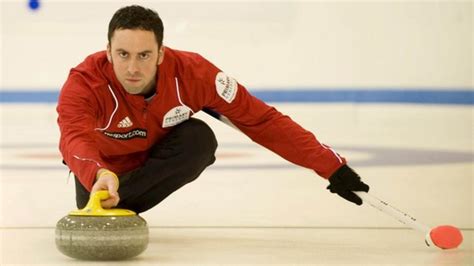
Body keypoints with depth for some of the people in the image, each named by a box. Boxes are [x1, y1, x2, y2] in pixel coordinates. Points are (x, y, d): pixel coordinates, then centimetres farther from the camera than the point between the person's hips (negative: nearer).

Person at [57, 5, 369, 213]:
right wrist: (102, 176, -78)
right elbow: (75, 140, -54)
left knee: (199, 137, -29)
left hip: (159, 162, -1)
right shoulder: (84, 83, -35)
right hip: (103, 166, 1)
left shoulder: (191, 72, -31)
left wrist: (331, 166, -30)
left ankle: (119, 205, -19)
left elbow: (262, 120, -25)